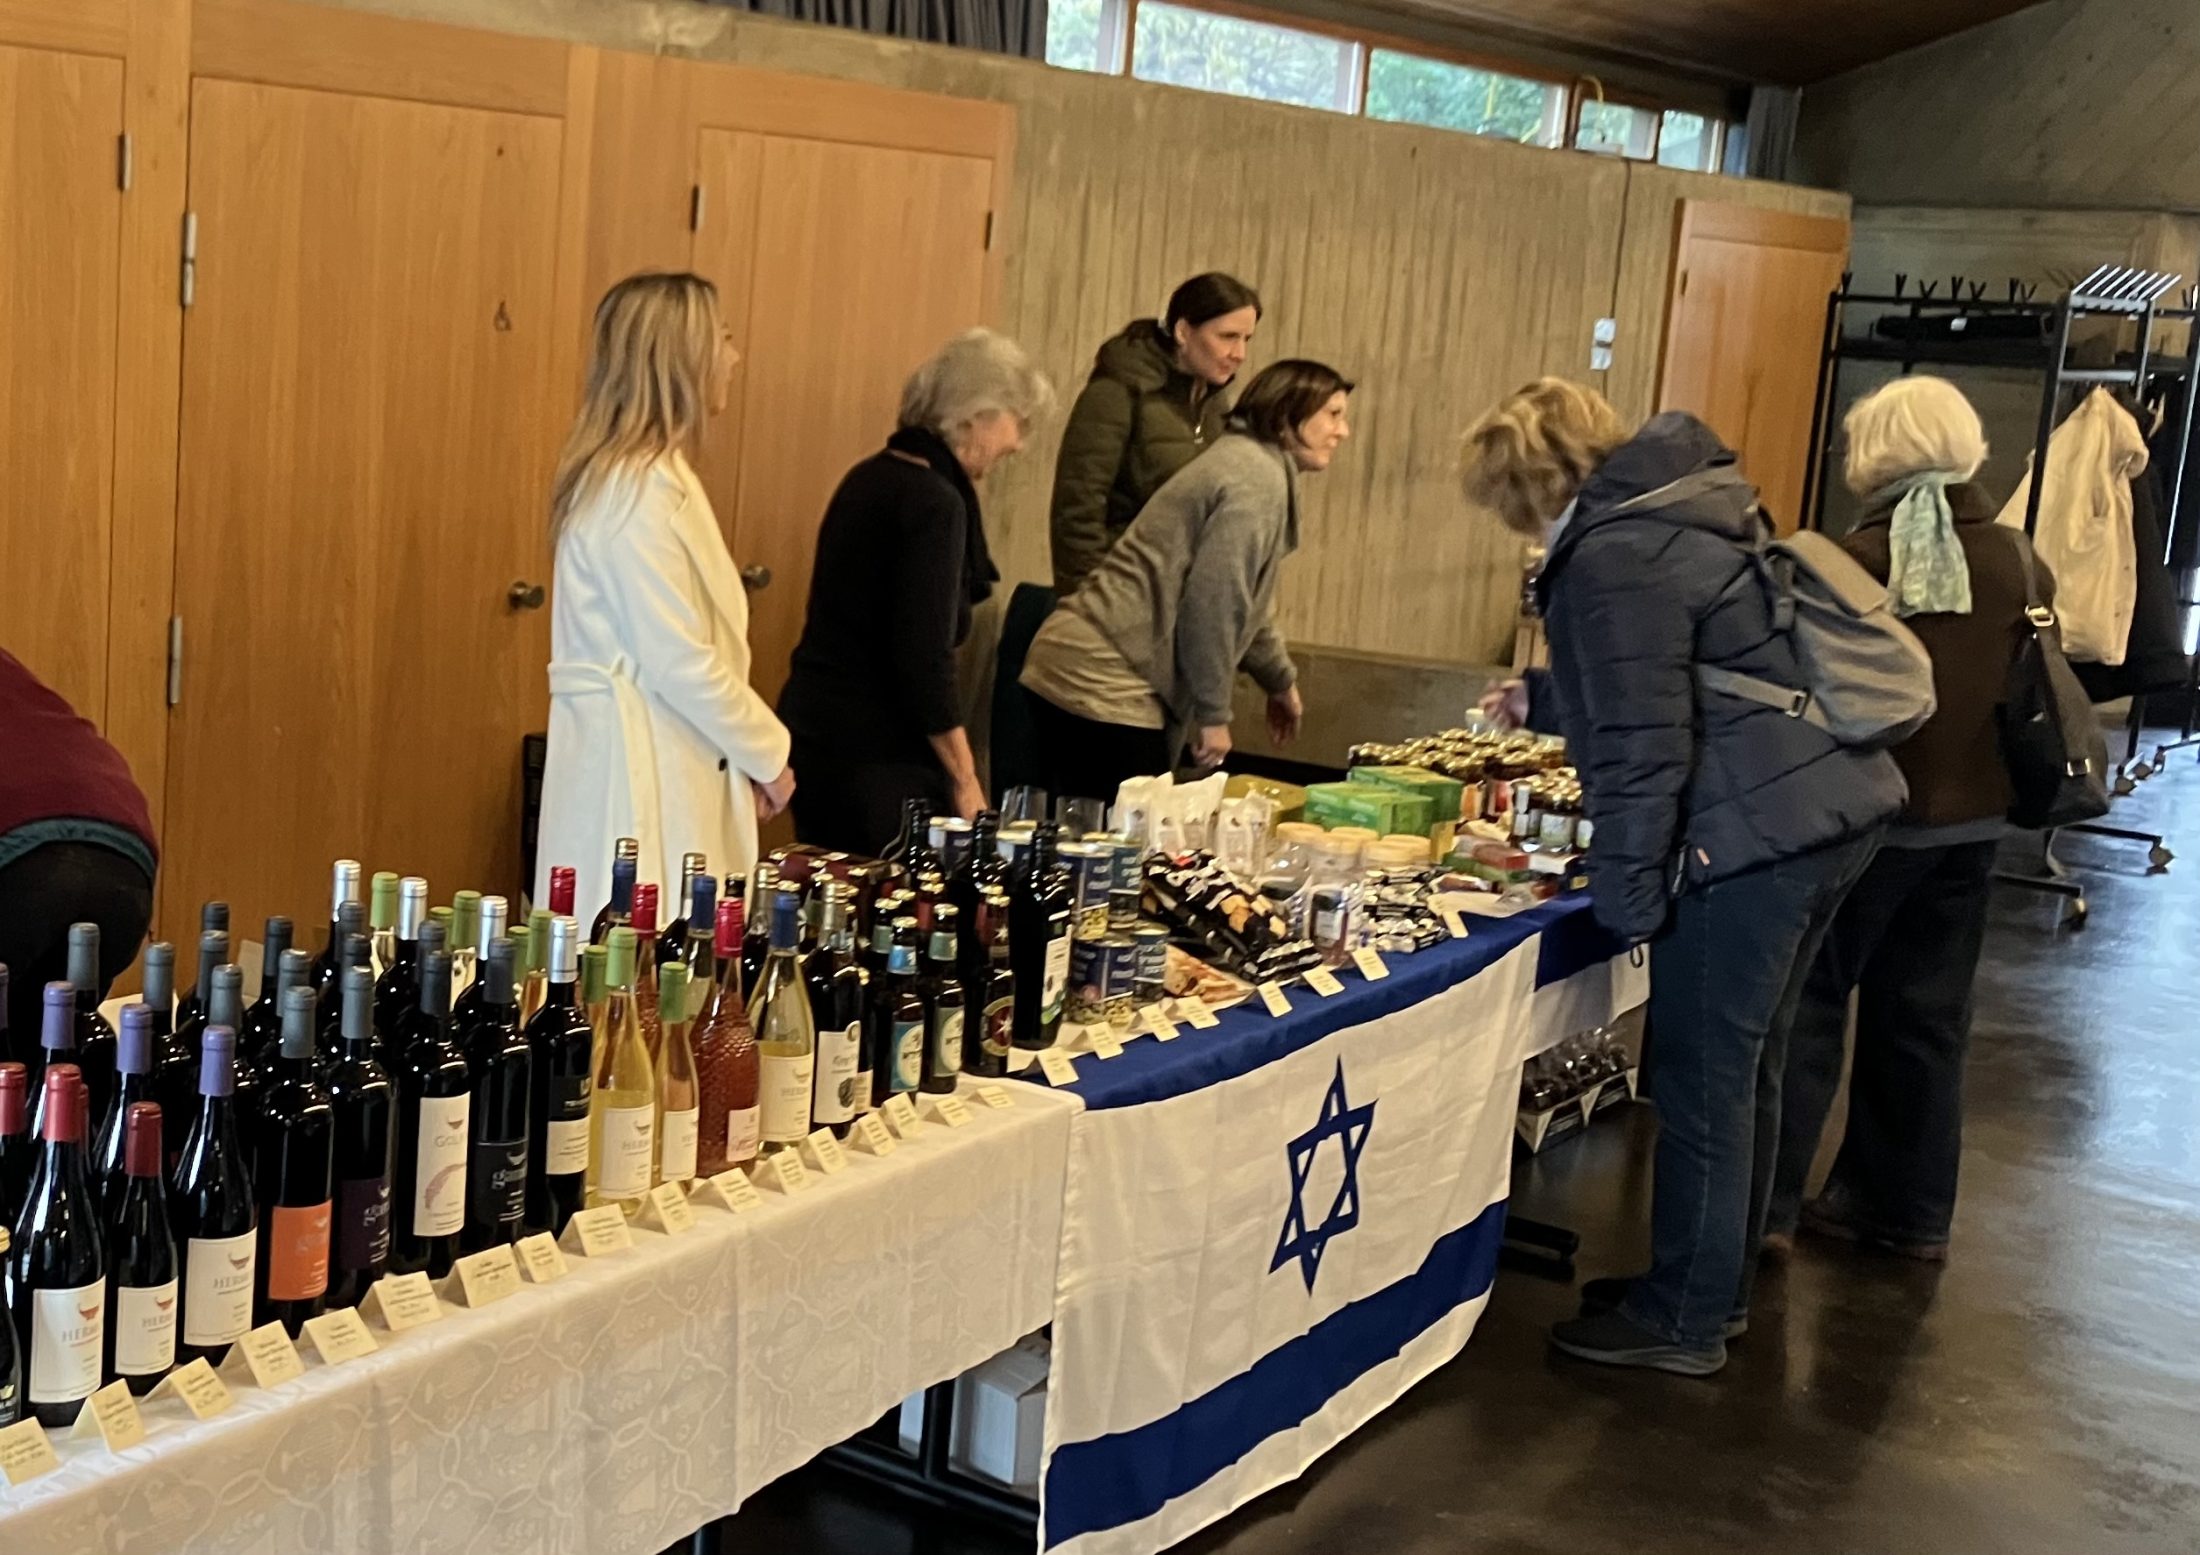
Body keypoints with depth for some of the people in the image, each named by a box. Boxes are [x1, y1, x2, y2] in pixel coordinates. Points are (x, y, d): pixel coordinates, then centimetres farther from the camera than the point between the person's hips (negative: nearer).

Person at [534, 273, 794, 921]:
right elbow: (680, 661, -18)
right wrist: (768, 753, -6)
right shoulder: (640, 491, -15)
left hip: (667, 765, 9)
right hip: (640, 768, -9)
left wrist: (752, 748, 10)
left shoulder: (650, 477, 15)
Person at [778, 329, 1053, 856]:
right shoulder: (934, 503, -16)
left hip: (814, 733, 9)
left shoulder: (871, 478, 11)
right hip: (878, 755, -9)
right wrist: (965, 782, -15)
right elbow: (926, 661, -19)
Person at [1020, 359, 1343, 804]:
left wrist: (1280, 679, 43)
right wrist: (1214, 715, -10)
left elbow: (1239, 600, 34)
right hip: (1108, 691, -11)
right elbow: (1213, 604, -18)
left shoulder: (1246, 461, 21)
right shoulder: (1258, 483, -11)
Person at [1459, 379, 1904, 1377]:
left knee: (1701, 1082, 2)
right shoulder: (1678, 515, 17)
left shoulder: (1613, 558, -14)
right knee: (1743, 1068, 19)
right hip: (1835, 807, 10)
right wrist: (1542, 703, 40)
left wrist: (1627, 901, -10)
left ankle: (1684, 1323, 14)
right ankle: (1717, 1289, 32)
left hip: (1757, 836, -10)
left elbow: (1642, 750, -17)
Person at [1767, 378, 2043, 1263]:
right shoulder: (2023, 568, -1)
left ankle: (1768, 1202, 6)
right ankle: (1909, 1211, 25)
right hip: (1968, 822, 5)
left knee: (1809, 1004, 6)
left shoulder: (1858, 559, -15)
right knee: (1926, 1020, 15)